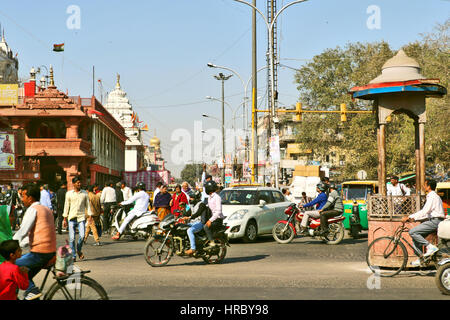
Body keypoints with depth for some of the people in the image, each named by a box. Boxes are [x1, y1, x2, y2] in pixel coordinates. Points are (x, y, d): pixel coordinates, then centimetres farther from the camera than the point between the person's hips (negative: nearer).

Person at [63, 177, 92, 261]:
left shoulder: (85, 193, 8)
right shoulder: (69, 193, 6)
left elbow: (88, 205, 11)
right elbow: (66, 206, 10)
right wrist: (65, 219, 7)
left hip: (81, 217, 0)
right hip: (72, 217, 0)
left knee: (82, 235, -13)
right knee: (72, 238, -4)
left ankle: (79, 250, 15)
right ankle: (73, 256, 6)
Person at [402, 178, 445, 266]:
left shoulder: (432, 196, -12)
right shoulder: (434, 196, 21)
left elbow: (424, 212, -22)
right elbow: (426, 213, 23)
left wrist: (409, 217, -22)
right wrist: (414, 218, 14)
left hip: (435, 221, -10)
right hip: (433, 221, 10)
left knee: (412, 232, -17)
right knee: (416, 238, 10)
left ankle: (430, 247, -17)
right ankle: (421, 259, 11)